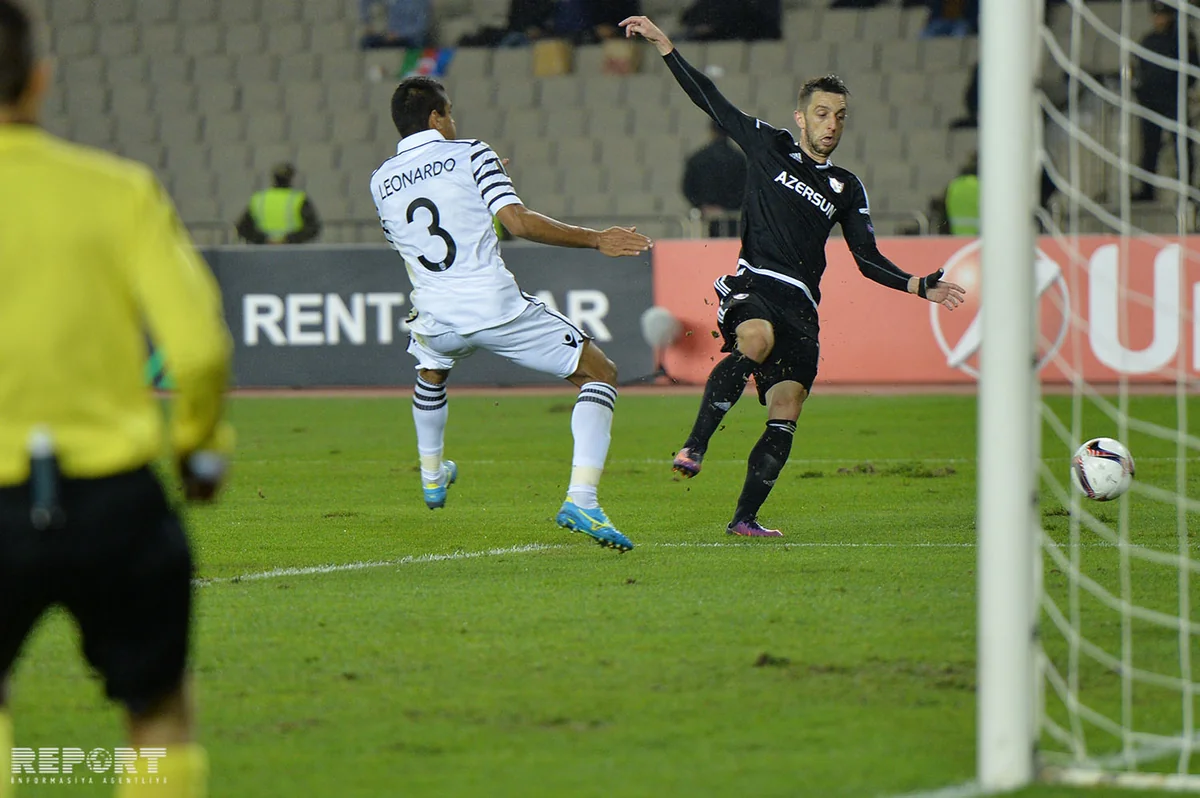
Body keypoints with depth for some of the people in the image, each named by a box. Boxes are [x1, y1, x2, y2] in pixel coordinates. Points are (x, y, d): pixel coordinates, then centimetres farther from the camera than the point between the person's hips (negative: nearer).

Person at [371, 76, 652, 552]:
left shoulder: (381, 182, 11)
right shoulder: (469, 155, -1)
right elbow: (517, 222, -13)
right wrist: (595, 240, -7)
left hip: (437, 319, 5)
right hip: (496, 307, -5)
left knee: (430, 372, 41)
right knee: (600, 374, 6)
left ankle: (432, 478, 55)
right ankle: (580, 500, -11)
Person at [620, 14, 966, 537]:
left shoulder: (846, 188, 19)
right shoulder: (768, 146, 11)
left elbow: (868, 259, 18)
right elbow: (708, 99, 12)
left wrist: (919, 288, 4)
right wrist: (663, 45, 8)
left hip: (800, 305, 4)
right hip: (752, 285, -4)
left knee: (785, 414, -7)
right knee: (756, 342, -38)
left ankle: (745, 518, 1)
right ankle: (694, 448, -37)